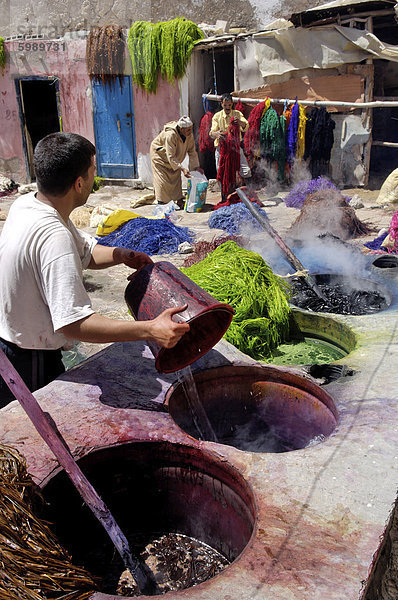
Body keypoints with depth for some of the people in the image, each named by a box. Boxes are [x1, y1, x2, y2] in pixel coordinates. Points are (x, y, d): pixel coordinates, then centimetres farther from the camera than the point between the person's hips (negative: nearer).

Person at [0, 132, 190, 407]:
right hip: (29, 364, -9)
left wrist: (120, 255, -10)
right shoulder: (53, 237, -34)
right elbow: (73, 323, -41)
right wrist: (149, 330, -45)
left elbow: (84, 251, 9)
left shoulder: (27, 204, -2)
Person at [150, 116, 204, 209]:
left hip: (174, 160, 7)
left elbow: (192, 152, -9)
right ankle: (162, 203, -3)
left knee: (176, 177, 6)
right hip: (159, 154, -6)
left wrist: (196, 167, -17)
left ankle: (179, 201, 14)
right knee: (162, 179, -9)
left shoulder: (189, 135, -18)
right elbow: (171, 156, -37)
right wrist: (182, 168, -42)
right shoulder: (170, 135, -38)